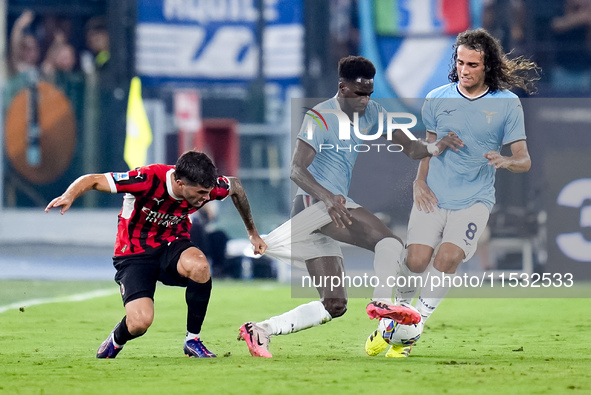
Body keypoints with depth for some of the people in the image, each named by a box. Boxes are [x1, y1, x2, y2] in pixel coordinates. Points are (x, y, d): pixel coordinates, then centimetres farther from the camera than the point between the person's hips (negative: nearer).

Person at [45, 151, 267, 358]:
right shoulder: (150, 180, -29)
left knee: (199, 266, -34)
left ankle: (193, 339, -12)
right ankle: (116, 341, 15)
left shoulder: (205, 187, -17)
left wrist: (252, 232, 17)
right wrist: (69, 196, -45)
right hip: (134, 254, -3)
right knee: (140, 321, -25)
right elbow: (92, 181, -24)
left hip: (172, 246, 3)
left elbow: (235, 186, 8)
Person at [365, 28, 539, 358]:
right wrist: (419, 181, 4)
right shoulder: (438, 98, 4)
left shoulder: (507, 104, -2)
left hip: (475, 199, -2)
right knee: (417, 260, -14)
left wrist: (506, 161, -24)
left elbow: (524, 161, -1)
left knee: (447, 258, -22)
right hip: (433, 195, 2)